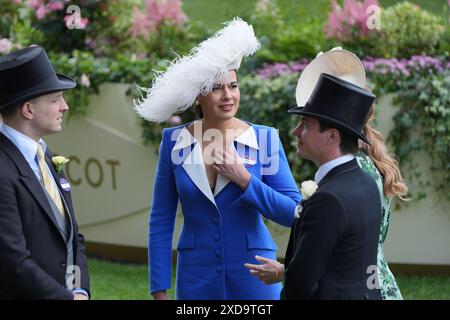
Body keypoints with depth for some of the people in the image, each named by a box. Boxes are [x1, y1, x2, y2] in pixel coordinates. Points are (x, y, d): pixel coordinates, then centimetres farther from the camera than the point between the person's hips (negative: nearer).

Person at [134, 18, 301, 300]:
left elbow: (293, 214, -7)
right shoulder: (175, 142, -2)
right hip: (197, 278, 1)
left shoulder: (265, 139, -4)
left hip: (253, 275, -1)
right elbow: (161, 221, 1)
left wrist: (245, 180, -15)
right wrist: (159, 290, -1)